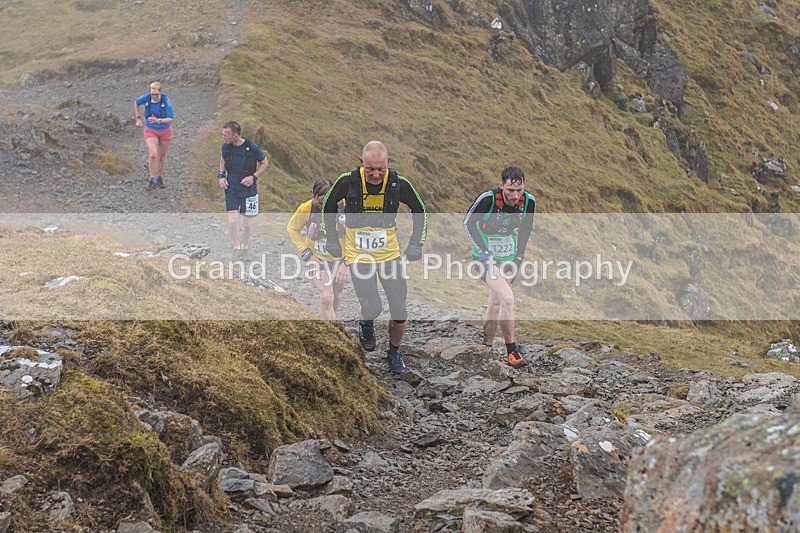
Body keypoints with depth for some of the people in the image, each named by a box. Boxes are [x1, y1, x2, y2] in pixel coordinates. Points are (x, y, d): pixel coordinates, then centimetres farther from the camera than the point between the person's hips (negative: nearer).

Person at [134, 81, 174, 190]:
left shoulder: (166, 100, -23)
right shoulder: (146, 99, -15)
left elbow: (171, 119, -24)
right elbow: (136, 103, 9)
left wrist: (158, 120, -37)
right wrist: (138, 118, 3)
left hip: (165, 131, 0)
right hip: (151, 131, 0)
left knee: (162, 156, 15)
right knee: (153, 155, -18)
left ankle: (160, 178, 36)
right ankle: (152, 180, -6)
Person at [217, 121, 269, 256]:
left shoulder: (251, 147, -16)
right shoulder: (226, 146, -5)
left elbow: (265, 162, -1)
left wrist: (254, 177, -13)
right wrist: (221, 175, 3)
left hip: (248, 188, -2)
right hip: (231, 188, 2)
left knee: (246, 223, 4)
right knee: (232, 221, -9)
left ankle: (244, 247, 28)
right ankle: (236, 248, 11)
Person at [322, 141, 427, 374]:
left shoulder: (399, 184, -13)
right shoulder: (347, 182, -16)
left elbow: (419, 210, 5)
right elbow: (328, 205, 5)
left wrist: (416, 244, 0)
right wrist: (332, 239, 7)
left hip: (390, 254, 1)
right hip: (358, 256, -1)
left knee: (400, 314, 0)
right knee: (372, 308, -13)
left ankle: (394, 352, 27)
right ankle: (366, 324, 25)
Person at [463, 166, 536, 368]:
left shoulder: (529, 201, -12)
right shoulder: (488, 198, -26)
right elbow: (468, 222, -12)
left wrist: (519, 255, 5)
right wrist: (483, 251, -15)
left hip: (508, 256, 5)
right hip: (487, 256, -5)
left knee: (496, 304, 12)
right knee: (507, 298, -19)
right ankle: (512, 351, -10)